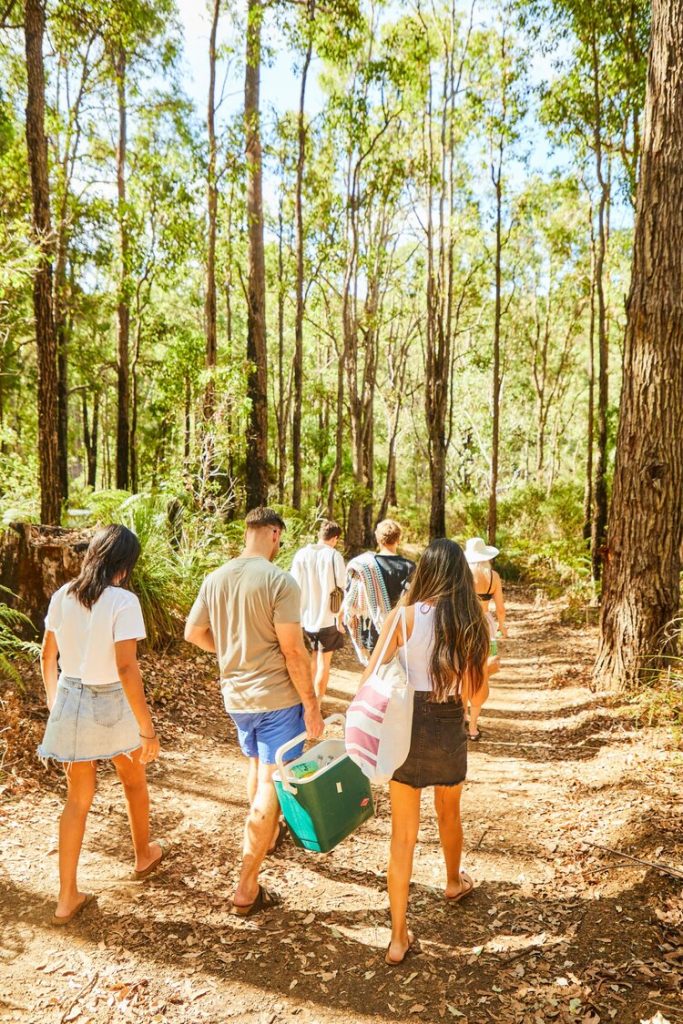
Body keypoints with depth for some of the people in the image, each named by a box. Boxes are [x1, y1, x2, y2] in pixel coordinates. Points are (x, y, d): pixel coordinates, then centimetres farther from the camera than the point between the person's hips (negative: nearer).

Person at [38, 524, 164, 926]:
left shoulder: (63, 596, -2)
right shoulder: (122, 601, -21)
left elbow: (48, 656, 7)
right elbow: (126, 668, -25)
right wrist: (148, 728, -19)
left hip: (70, 701, 4)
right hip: (110, 704, -4)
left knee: (78, 799, 16)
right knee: (135, 782, 24)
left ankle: (68, 897, 20)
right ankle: (144, 855, 45)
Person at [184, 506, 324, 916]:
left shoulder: (215, 579, 1)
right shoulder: (280, 581, -18)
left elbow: (193, 632, 11)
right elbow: (293, 650, -19)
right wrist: (311, 705, -11)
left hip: (235, 695, 7)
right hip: (277, 697, -6)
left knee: (257, 766, 27)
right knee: (271, 781, 2)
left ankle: (267, 835, 49)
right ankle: (247, 888, 6)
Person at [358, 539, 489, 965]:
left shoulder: (405, 616, -12)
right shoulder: (474, 624, -7)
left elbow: (370, 679, -12)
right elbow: (475, 694, -4)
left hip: (407, 727, -2)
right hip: (451, 728, 2)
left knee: (404, 833, 8)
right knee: (449, 812, 29)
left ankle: (400, 937, 13)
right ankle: (455, 882, 54)